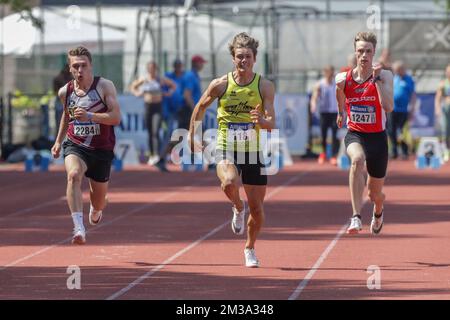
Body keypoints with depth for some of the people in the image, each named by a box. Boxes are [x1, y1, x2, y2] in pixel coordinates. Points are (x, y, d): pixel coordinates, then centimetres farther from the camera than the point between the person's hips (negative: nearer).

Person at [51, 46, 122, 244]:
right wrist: (58, 141, 19)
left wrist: (89, 116, -30)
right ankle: (79, 229, -42)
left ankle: (95, 210, 56)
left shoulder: (105, 86, -10)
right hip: (75, 146, 1)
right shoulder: (65, 92, 1)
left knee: (99, 201, 14)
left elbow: (116, 118, -18)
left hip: (102, 149, -1)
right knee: (74, 175, -34)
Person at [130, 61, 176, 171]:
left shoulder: (161, 80, -2)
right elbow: (133, 86, 20)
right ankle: (151, 155, 19)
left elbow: (173, 85, 12)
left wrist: (169, 93, -4)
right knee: (150, 133, 7)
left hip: (158, 107, -3)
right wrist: (137, 93, 1)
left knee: (156, 132, -14)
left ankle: (158, 157, -21)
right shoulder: (143, 80, 2)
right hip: (148, 106, 3)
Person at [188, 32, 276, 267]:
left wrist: (262, 120, -32)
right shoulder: (220, 85, -4)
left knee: (257, 208, 4)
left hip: (253, 151, 1)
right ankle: (238, 208, 2)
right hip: (226, 149, -1)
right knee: (230, 183, -34)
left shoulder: (264, 86, -4)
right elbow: (200, 107, 13)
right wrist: (192, 134, 17)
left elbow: (272, 124, -10)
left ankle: (250, 249, 32)